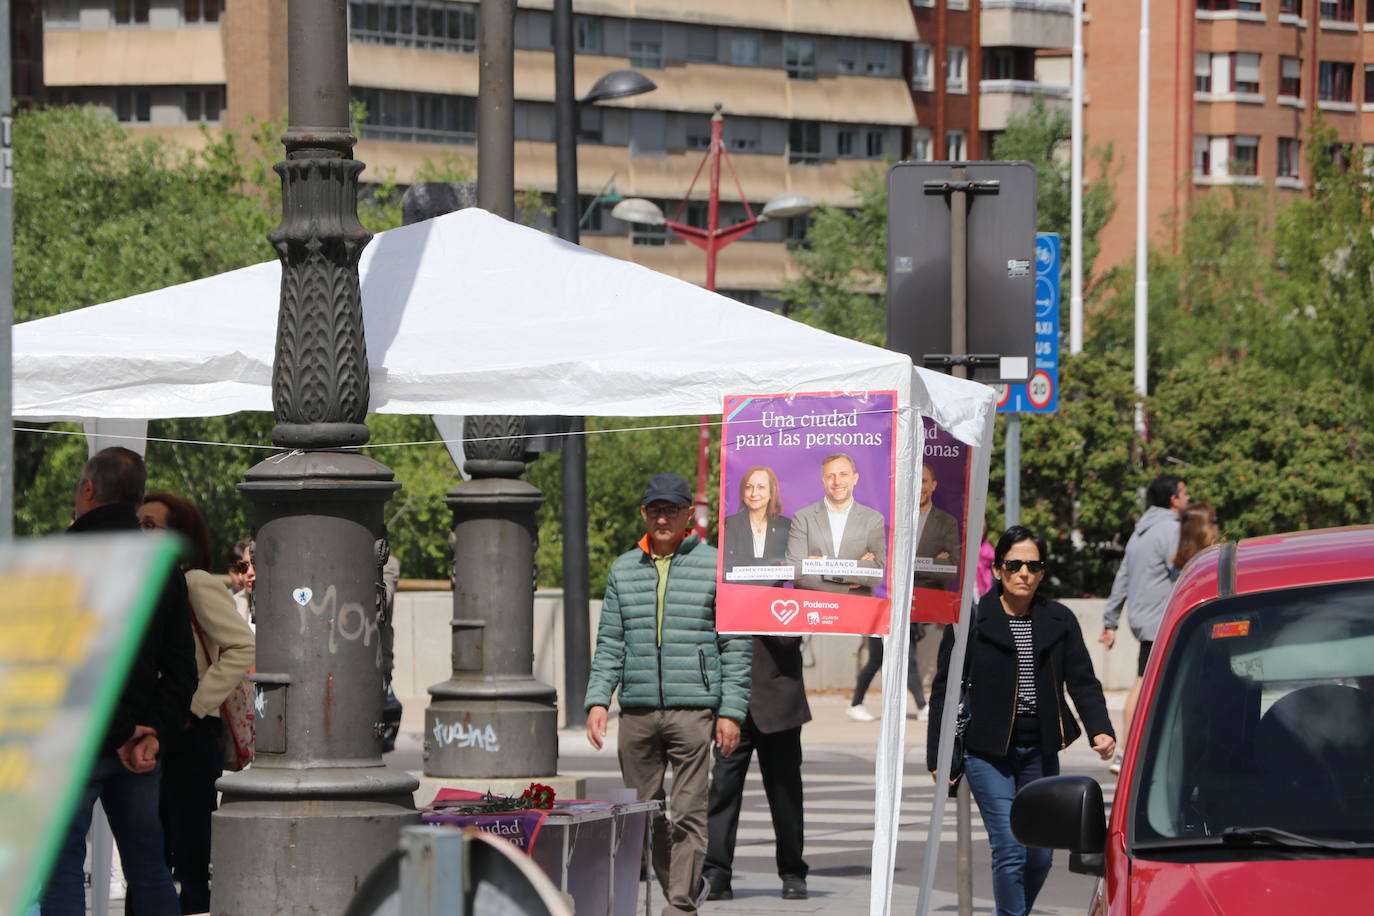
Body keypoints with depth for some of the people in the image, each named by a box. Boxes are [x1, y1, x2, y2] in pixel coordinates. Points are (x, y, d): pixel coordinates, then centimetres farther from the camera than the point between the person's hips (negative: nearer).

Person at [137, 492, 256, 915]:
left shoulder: (197, 585, -11)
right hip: (153, 736, 9)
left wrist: (196, 704, -18)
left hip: (191, 735, -9)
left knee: (191, 862, -6)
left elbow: (244, 647, -21)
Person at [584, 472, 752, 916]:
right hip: (637, 710, 4)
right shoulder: (623, 569, 14)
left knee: (688, 812, -7)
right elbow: (609, 642, 15)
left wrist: (731, 711, -5)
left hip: (693, 709, -4)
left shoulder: (715, 567, 3)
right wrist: (597, 700, 3)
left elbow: (735, 646, 2)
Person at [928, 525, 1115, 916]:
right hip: (987, 751, -4)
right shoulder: (971, 620, -3)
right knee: (1010, 851, -13)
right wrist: (939, 756, -4)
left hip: (1040, 751, 4)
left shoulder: (1059, 621, 5)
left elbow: (1083, 682, 3)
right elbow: (945, 689, 0)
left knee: (1040, 856, 8)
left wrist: (1100, 730, -15)